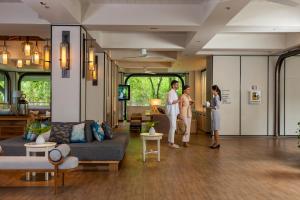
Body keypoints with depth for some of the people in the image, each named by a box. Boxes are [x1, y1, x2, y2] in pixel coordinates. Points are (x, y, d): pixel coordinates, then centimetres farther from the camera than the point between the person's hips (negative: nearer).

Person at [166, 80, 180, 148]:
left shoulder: (174, 92, 18)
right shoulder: (171, 92, -13)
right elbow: (170, 102, -23)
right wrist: (178, 100, -19)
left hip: (174, 112, 10)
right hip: (171, 112, -10)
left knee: (172, 127, 11)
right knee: (173, 127, -9)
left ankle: (170, 142, 18)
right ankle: (172, 143, -5)